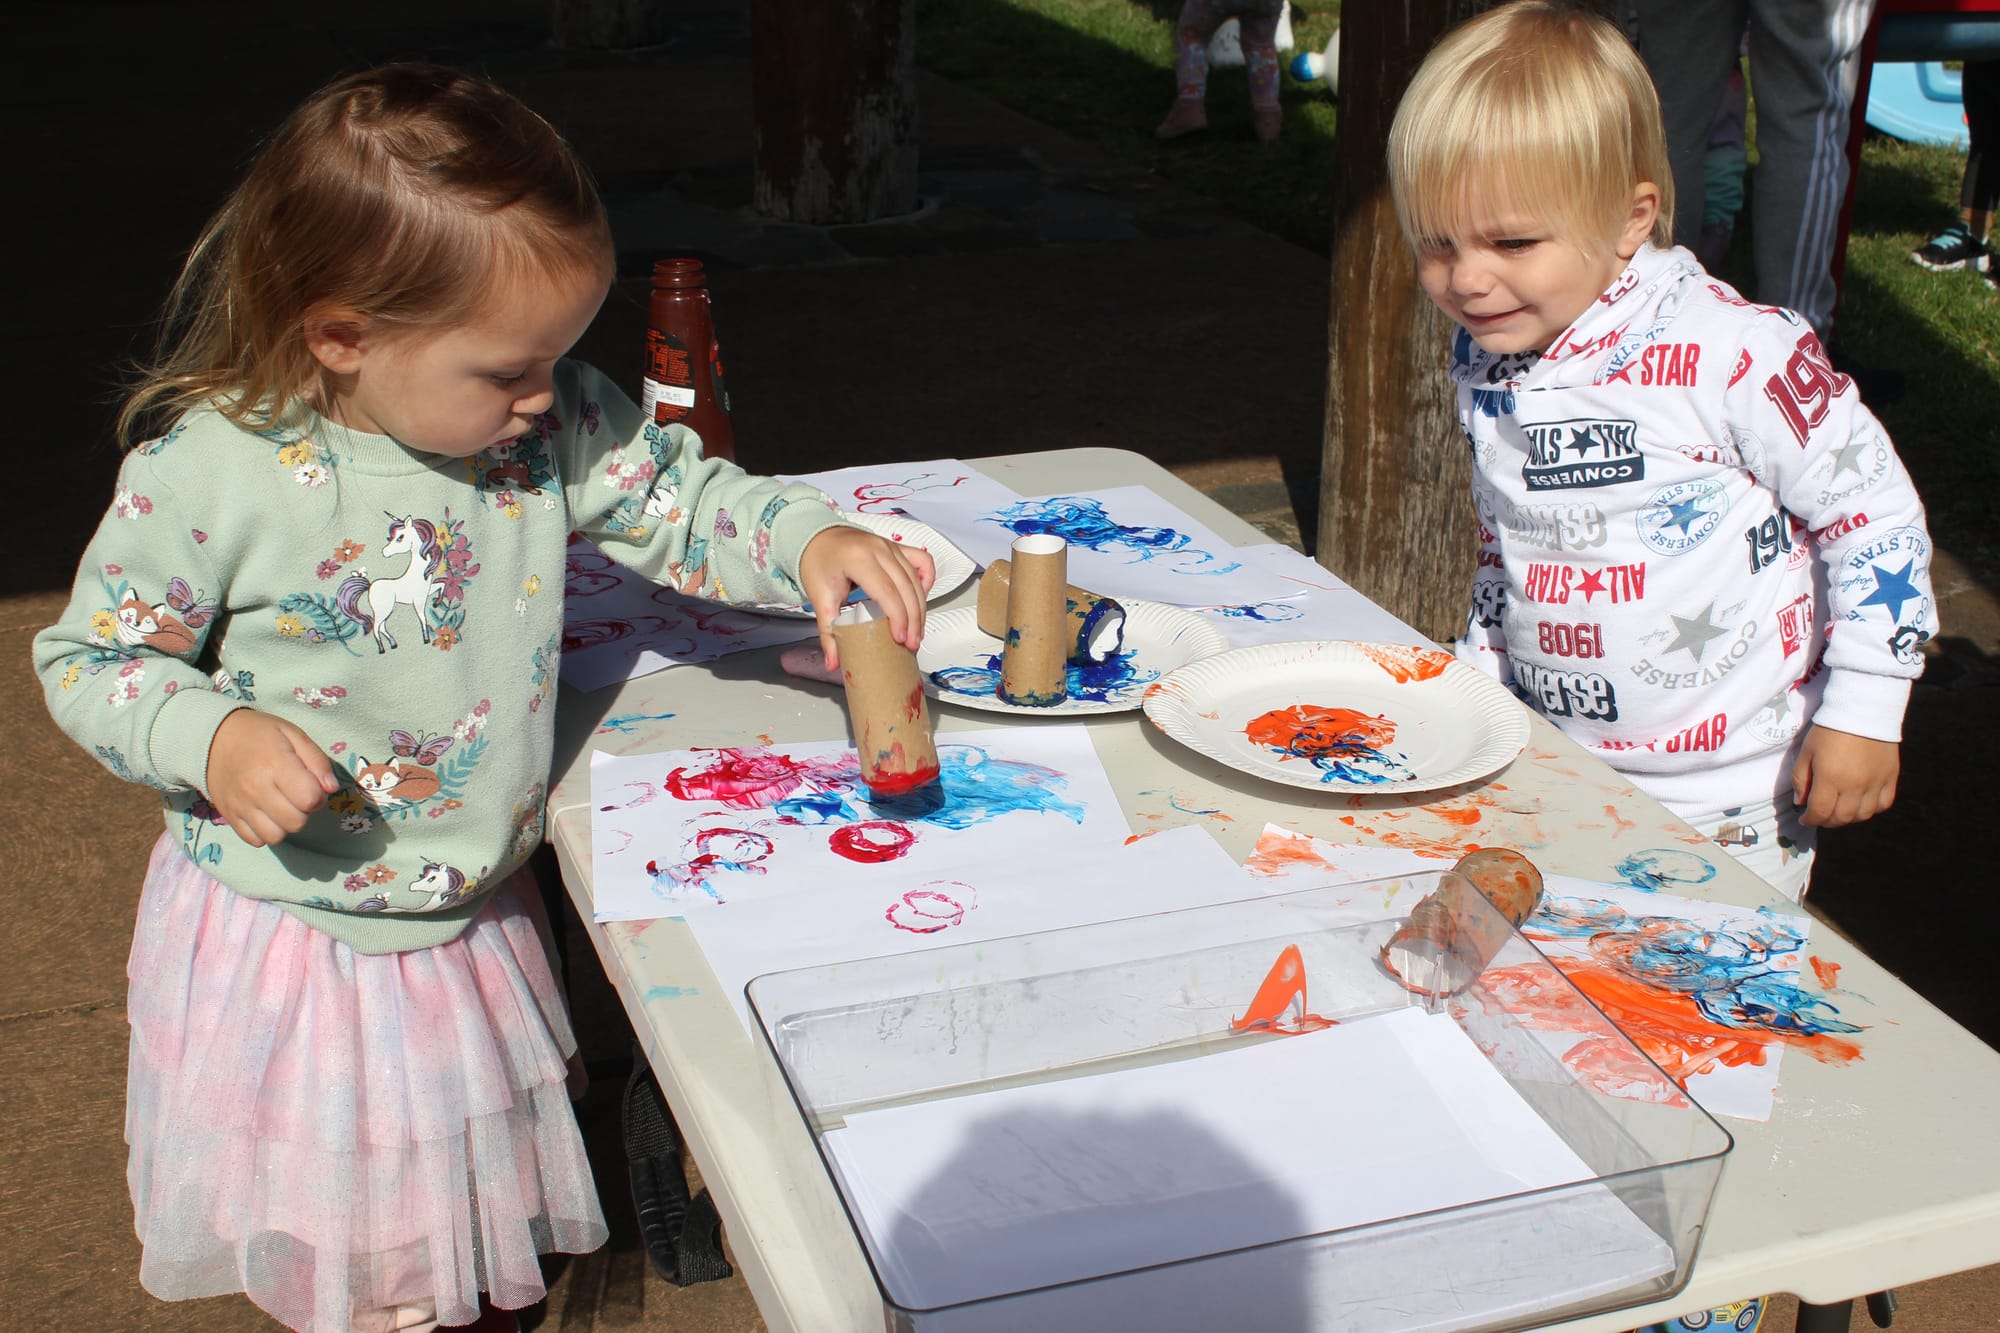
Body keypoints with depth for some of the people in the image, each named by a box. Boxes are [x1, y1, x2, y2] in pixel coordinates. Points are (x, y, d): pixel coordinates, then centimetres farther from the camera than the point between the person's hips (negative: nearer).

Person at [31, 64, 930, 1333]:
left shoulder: (552, 422, -11)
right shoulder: (210, 475, -21)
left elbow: (682, 501, -3)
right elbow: (91, 658, -11)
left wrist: (809, 541, -22)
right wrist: (212, 739, -29)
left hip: (475, 928, 4)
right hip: (290, 934, -4)